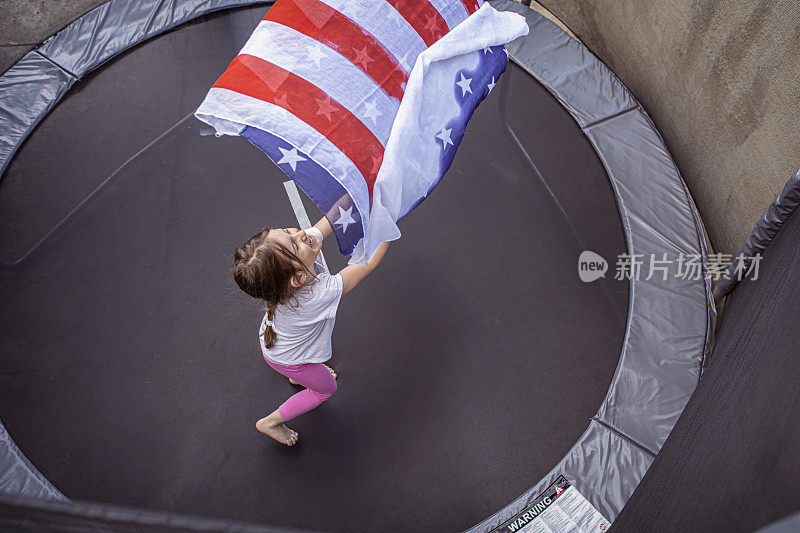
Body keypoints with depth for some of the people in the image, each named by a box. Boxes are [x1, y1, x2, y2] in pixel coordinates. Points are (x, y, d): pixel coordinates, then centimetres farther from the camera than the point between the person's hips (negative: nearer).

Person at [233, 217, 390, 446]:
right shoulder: (322, 294, -48)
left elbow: (330, 220, -24)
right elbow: (370, 264, -39)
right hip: (289, 360, -6)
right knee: (326, 387, 24)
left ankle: (297, 377, 67)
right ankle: (271, 422, 38)